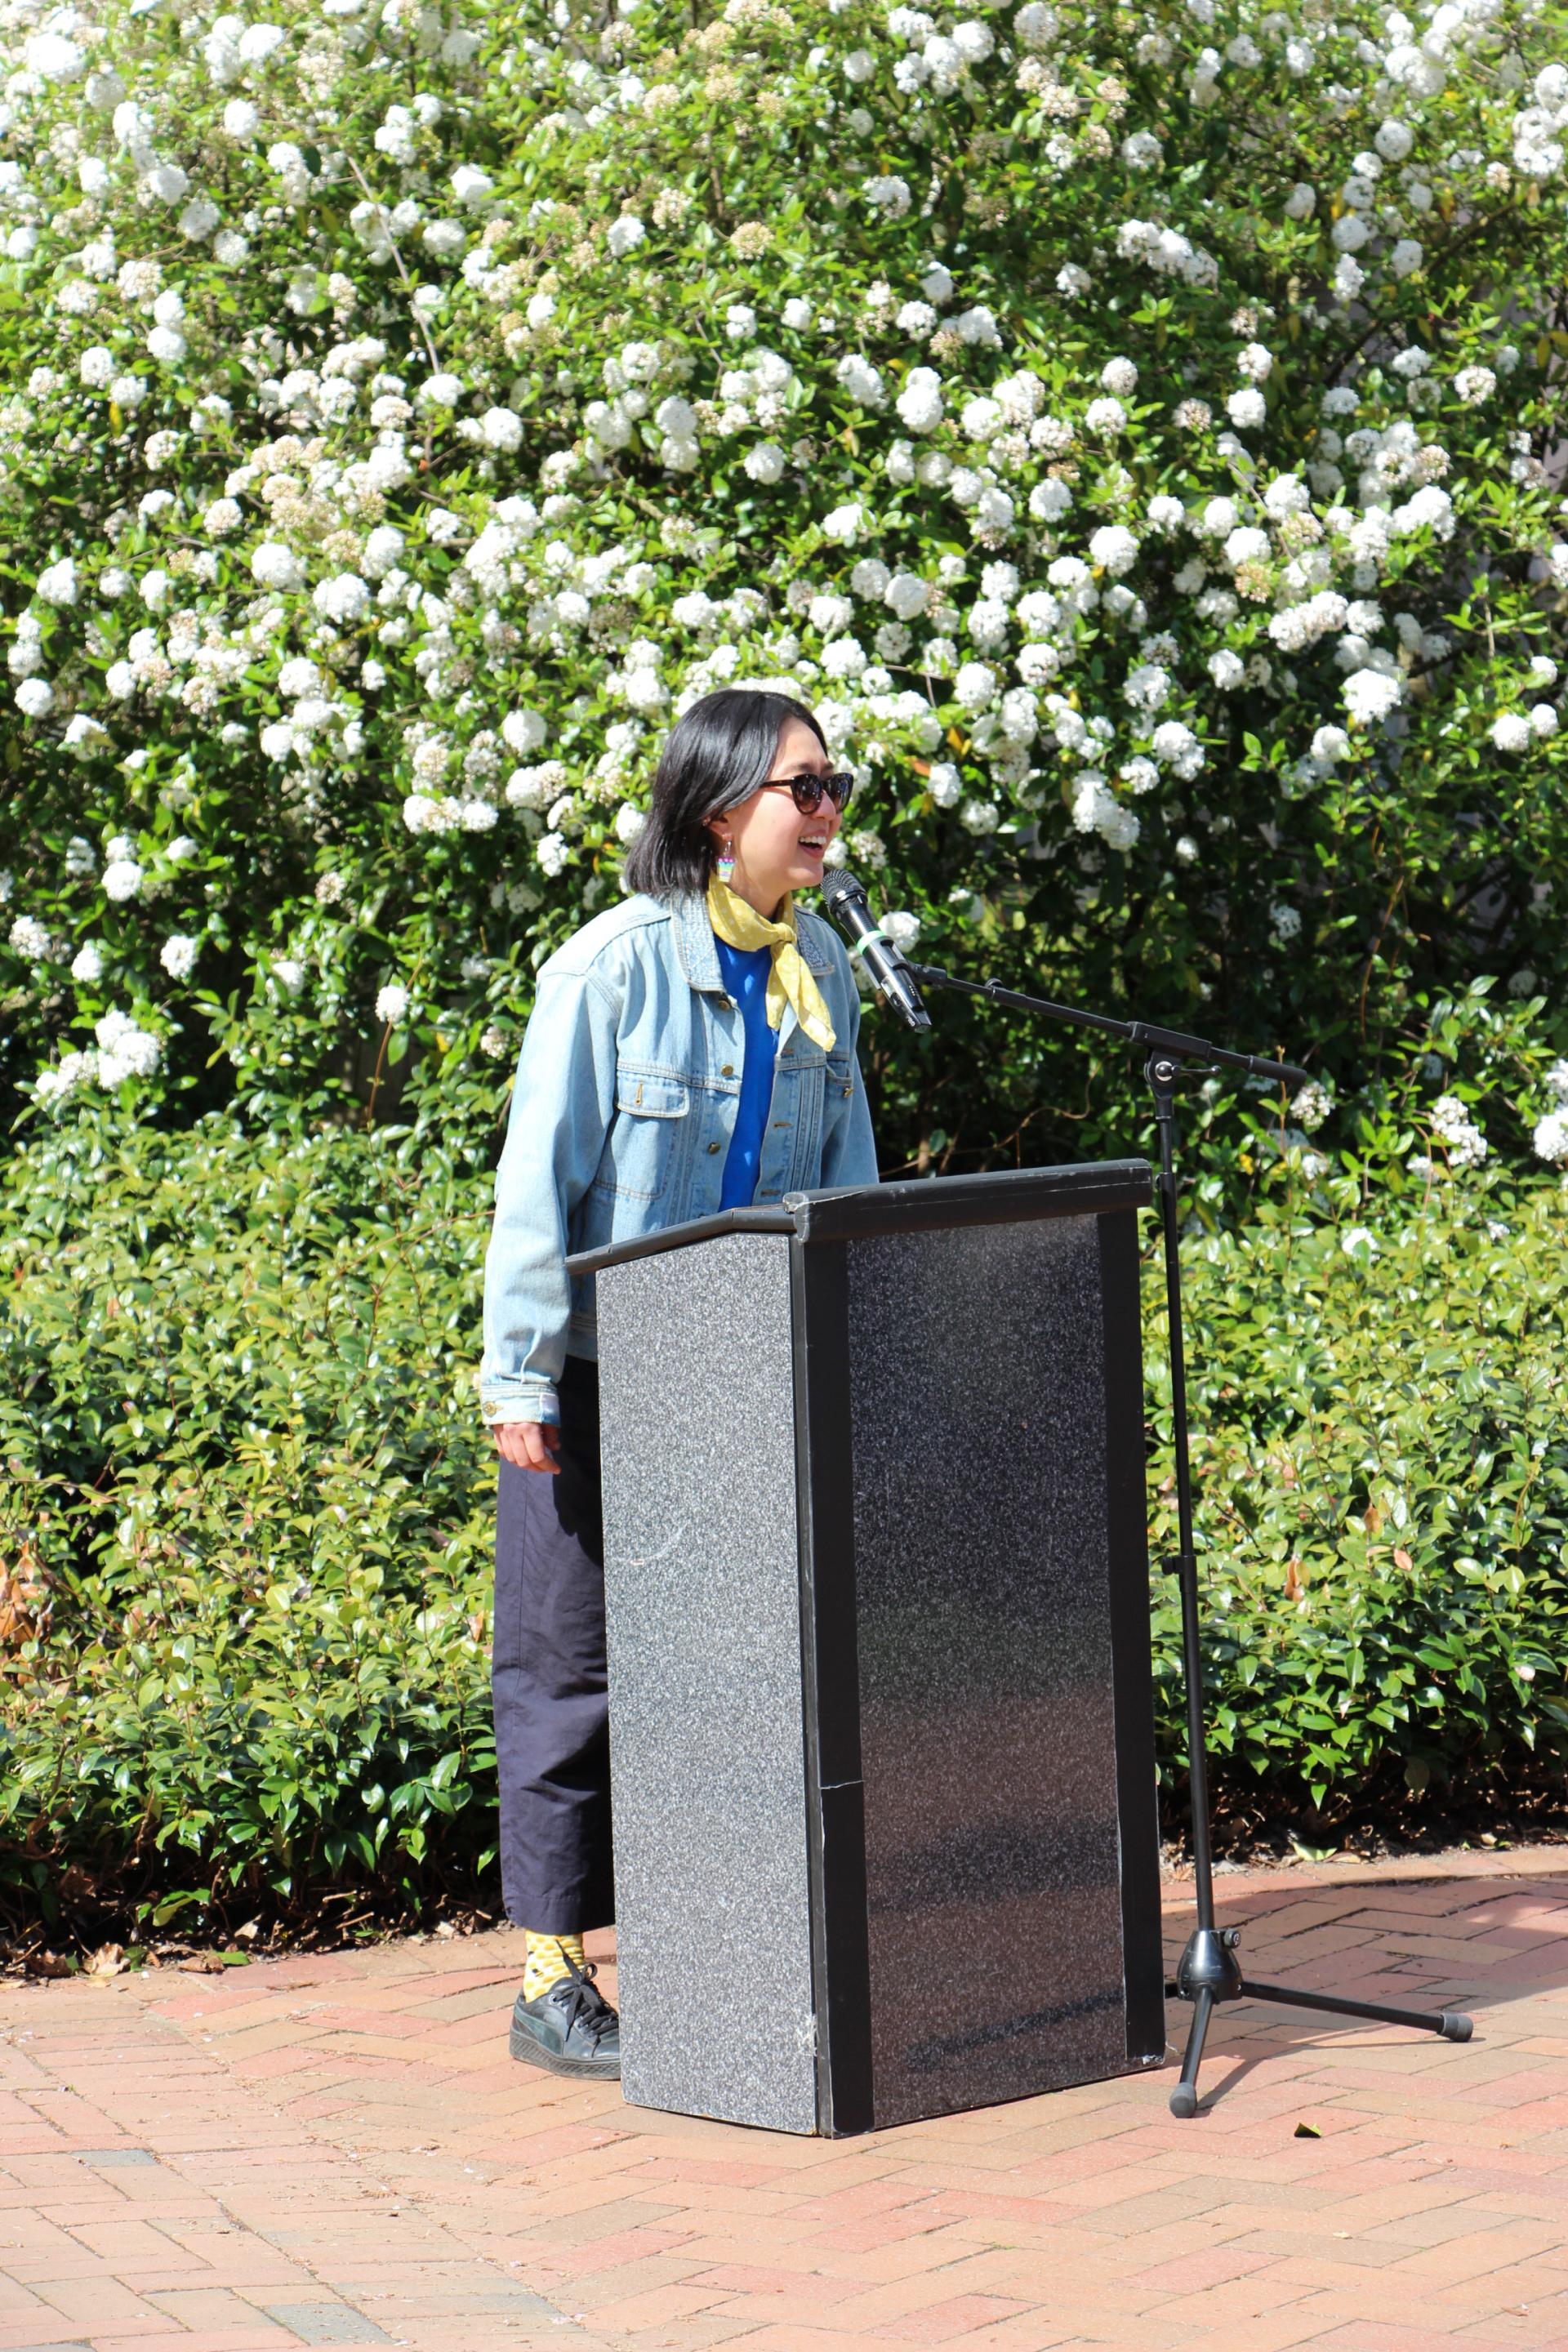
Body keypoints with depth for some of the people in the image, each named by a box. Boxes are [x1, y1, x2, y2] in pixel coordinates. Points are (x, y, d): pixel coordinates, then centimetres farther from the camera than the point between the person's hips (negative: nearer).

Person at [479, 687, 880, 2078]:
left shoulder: (818, 969, 4)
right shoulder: (613, 968, -13)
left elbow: (844, 1174, 11)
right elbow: (539, 1179, -13)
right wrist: (521, 1378, -15)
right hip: (598, 1382, -5)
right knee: (574, 1666, 1)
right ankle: (553, 1982, 8)